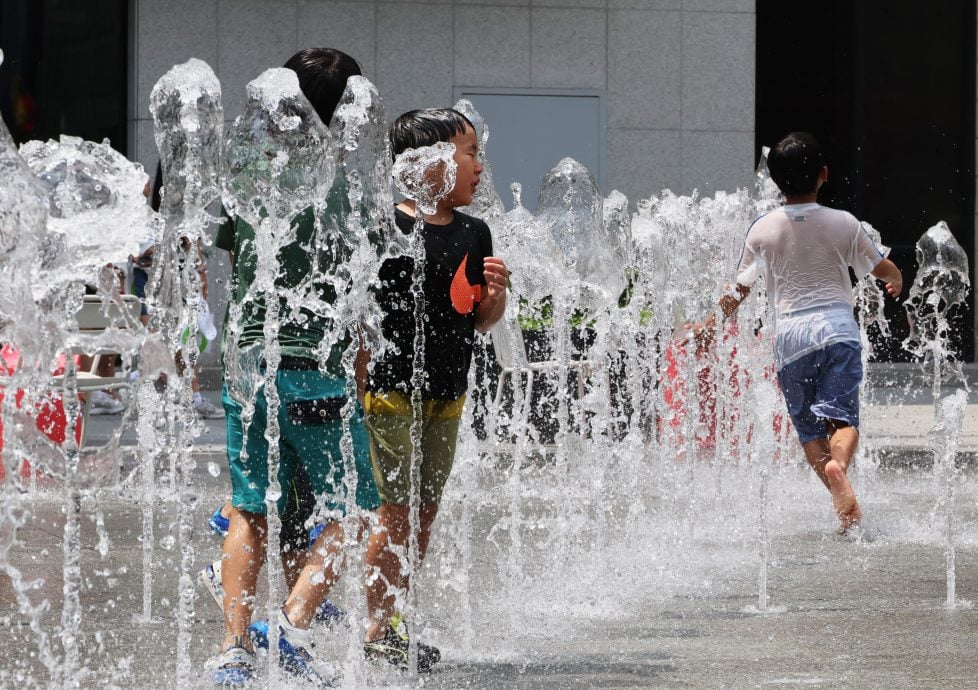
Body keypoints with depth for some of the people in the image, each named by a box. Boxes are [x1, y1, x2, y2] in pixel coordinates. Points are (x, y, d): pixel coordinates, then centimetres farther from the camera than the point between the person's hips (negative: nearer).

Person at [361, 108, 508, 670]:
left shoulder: (473, 234, 8)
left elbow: (482, 321, 14)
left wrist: (497, 292, -6)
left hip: (447, 392, 7)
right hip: (391, 387, -7)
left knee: (427, 510, 9)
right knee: (396, 509, -5)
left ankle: (394, 621, 18)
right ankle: (380, 629, 4)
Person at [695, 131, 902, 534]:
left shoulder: (763, 229, 3)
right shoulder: (843, 224, 3)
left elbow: (739, 289, 8)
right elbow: (885, 270, 15)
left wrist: (711, 326, 22)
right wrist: (897, 281, 39)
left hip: (790, 334, 1)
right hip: (837, 326, -1)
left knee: (808, 427, 7)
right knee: (841, 415, -6)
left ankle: (841, 497, -12)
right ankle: (838, 464, -38)